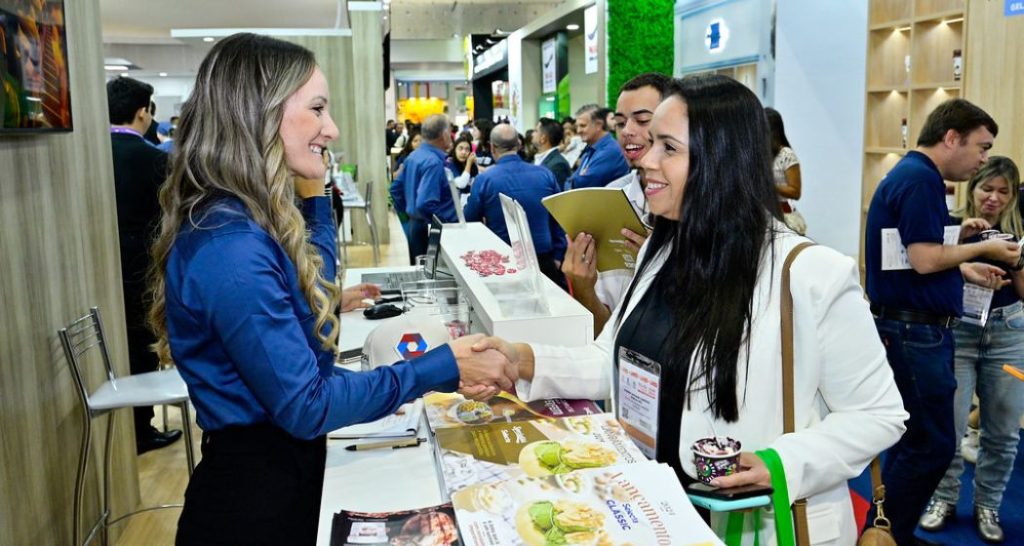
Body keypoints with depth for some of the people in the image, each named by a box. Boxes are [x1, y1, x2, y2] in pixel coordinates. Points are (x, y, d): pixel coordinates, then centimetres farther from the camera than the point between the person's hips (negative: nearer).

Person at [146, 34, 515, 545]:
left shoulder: (243, 220, 3)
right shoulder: (230, 246, -27)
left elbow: (309, 280, 22)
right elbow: (305, 406, -25)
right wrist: (442, 367, -23)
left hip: (280, 470, 9)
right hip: (255, 499, -9)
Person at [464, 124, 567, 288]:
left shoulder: (484, 179, -9)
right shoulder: (545, 174, -1)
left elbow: (470, 222, 4)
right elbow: (558, 219, 4)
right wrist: (557, 256, 11)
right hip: (543, 260, 2)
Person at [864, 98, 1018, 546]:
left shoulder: (912, 175, 17)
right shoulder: (920, 178, -15)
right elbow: (924, 259, -22)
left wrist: (965, 270, 15)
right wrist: (983, 249, -7)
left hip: (914, 329, 11)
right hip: (916, 331, -11)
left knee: (914, 441, 16)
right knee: (932, 445, -4)